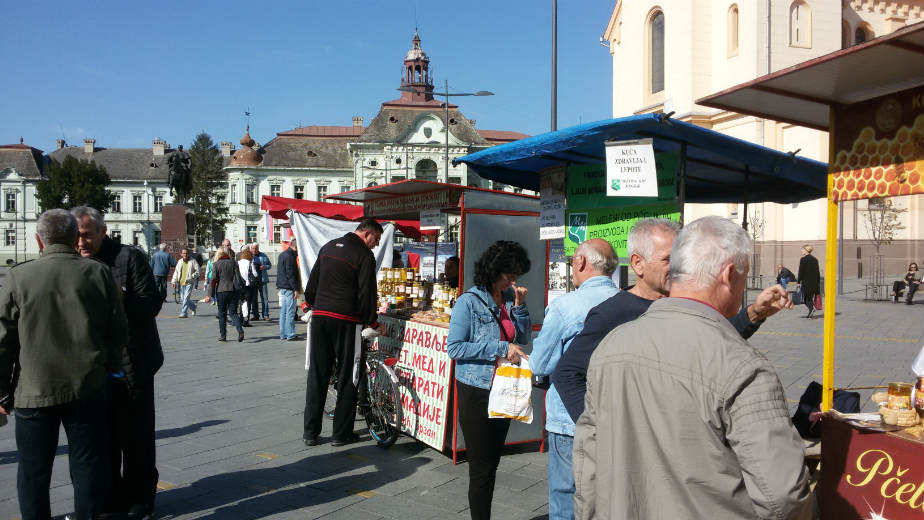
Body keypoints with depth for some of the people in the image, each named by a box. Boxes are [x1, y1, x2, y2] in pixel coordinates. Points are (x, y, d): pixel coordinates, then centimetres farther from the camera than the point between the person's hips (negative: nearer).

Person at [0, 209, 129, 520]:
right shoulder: (98, 273, -4)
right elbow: (119, 332, -1)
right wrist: (110, 368, 15)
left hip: (34, 391, -1)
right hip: (88, 389, 1)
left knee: (33, 471, 14)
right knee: (87, 467, 12)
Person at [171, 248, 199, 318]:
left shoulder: (193, 261, -1)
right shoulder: (180, 261, 12)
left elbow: (197, 270, -2)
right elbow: (176, 272, 14)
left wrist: (191, 277, -13)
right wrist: (174, 281, 5)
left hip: (189, 283, -5)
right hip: (181, 283, 5)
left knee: (186, 298, -12)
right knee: (182, 298, 10)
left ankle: (184, 313, -8)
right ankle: (193, 307, 33)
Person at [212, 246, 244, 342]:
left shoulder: (216, 264, -3)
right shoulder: (233, 263, 4)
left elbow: (213, 280, -7)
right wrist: (239, 291, 12)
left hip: (221, 291, -2)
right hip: (233, 291, 2)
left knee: (222, 314, 9)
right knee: (233, 312, 6)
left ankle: (223, 335, 14)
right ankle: (240, 330, -15)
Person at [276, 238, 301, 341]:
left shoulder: (282, 255, 18)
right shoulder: (290, 256, -14)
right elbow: (290, 274, -19)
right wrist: (296, 289, -18)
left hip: (282, 287, 10)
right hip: (289, 288, -10)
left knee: (283, 312, 12)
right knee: (290, 312, -6)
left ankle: (283, 334, 16)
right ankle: (290, 335, -4)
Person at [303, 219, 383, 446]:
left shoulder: (328, 247, 14)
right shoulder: (364, 255, -7)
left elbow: (312, 281, 18)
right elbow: (366, 293, -11)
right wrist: (372, 321, -1)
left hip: (319, 317, 6)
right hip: (346, 321, -6)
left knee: (317, 375, 11)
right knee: (347, 377, 5)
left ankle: (310, 432, 15)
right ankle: (341, 434, 9)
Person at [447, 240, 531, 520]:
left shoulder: (510, 298, 6)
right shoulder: (469, 301, -13)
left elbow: (522, 339, 13)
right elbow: (454, 347, -17)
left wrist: (519, 307, -3)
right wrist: (500, 348, -21)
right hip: (476, 392, -6)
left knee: (493, 462, 16)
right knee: (482, 467, -1)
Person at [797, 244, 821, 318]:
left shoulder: (803, 259, -11)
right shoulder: (815, 260, 8)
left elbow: (801, 272, -11)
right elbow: (818, 272, 12)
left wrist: (798, 281, -4)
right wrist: (818, 283, 17)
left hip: (806, 282, -6)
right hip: (814, 283, 6)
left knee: (805, 297, 3)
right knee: (810, 297, 12)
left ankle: (811, 308, -20)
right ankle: (810, 313, 12)